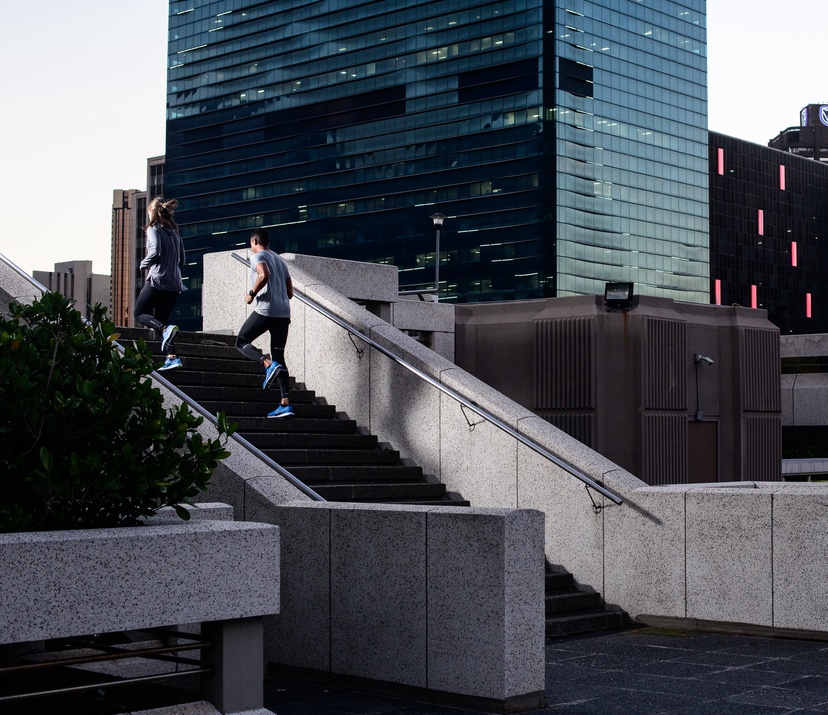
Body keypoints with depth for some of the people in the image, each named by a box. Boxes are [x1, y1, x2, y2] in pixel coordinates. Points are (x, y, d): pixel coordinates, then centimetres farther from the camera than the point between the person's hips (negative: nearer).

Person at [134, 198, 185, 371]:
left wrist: (144, 264, -1)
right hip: (175, 283, 7)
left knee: (140, 313, 8)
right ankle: (172, 357, -4)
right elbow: (181, 260, 18)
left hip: (158, 280, -7)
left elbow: (155, 251, -18)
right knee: (160, 321, 12)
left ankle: (166, 329, -20)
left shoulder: (153, 228, -4)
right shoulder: (175, 231, 17)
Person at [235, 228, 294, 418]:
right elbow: (290, 293, 21)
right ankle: (286, 404, -3)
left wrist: (252, 294, -9)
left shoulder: (258, 256, 1)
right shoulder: (280, 261, 23)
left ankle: (268, 363, -20)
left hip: (265, 310, -7)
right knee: (279, 356, 7)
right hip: (284, 313, 7)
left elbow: (264, 275, -21)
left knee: (241, 342, 8)